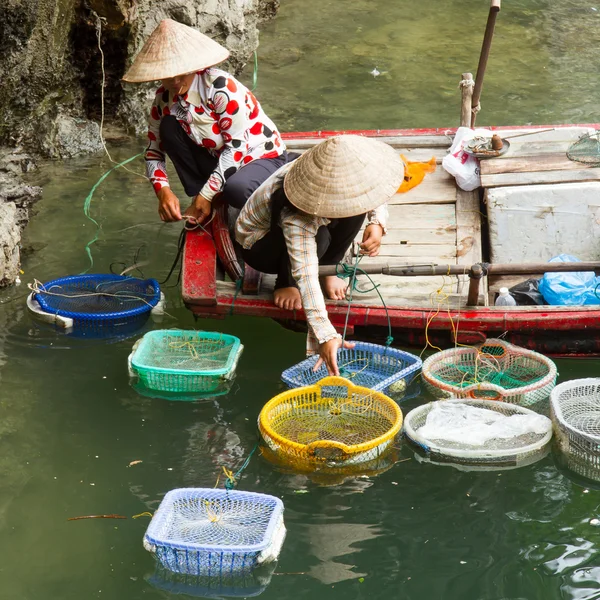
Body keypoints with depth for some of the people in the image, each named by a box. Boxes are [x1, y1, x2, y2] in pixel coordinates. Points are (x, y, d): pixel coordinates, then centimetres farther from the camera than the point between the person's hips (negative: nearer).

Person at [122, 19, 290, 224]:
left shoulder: (221, 88, -26)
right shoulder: (164, 98, -7)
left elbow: (237, 147, -26)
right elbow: (154, 152, 0)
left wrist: (207, 194, -26)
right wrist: (163, 190, -19)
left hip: (263, 157, -6)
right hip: (220, 160, 7)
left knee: (236, 189, -39)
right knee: (169, 126, -13)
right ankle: (201, 207, -6)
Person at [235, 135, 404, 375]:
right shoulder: (297, 220, -45)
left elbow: (374, 194, -5)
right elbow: (305, 275, -51)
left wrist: (377, 223, -28)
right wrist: (326, 335, -59)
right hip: (258, 244, -6)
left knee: (355, 212, -20)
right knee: (319, 239, -38)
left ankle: (328, 270, 1)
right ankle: (284, 284, -8)